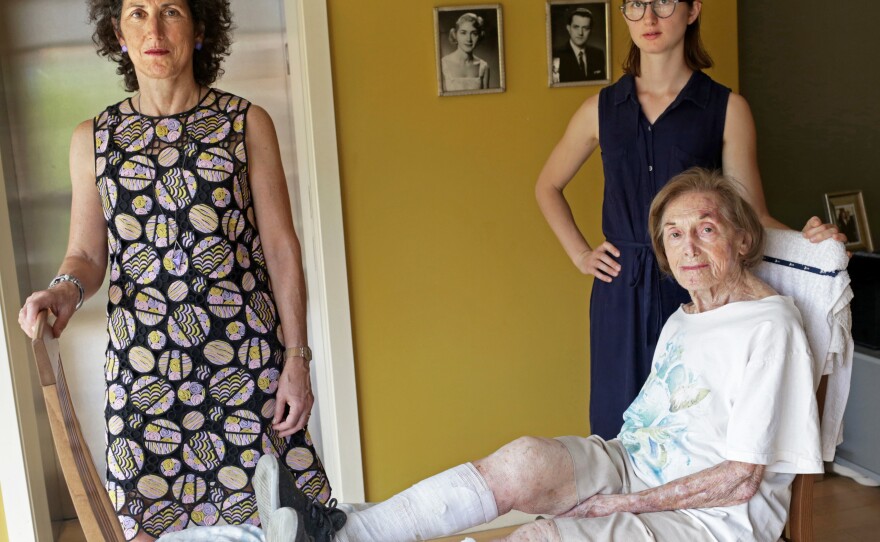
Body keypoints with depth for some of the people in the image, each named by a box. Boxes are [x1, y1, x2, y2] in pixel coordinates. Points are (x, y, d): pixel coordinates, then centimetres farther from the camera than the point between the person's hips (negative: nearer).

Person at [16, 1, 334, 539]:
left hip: (247, 357, -1)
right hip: (142, 366, 2)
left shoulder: (248, 123, 1)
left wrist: (297, 358, -4)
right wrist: (67, 290, -13)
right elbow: (86, 254, 10)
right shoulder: (94, 139, 7)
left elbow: (281, 247, 0)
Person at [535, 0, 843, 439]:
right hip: (621, 292, 2)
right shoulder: (603, 108, 7)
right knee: (620, 427, 7)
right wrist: (579, 254, 9)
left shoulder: (727, 109, 0)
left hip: (696, 290, -2)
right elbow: (548, 187, 19)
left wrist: (804, 240, -19)